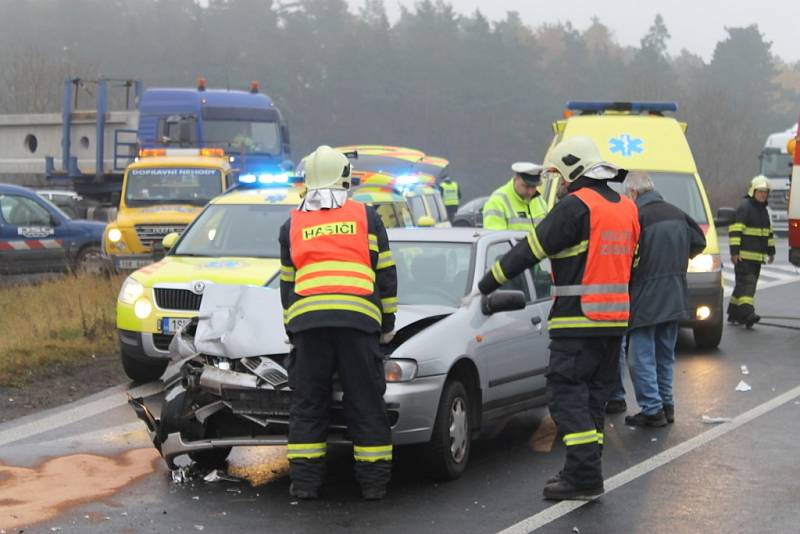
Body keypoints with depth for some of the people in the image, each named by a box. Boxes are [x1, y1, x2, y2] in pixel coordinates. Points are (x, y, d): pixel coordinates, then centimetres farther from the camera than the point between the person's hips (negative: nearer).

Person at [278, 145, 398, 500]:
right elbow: (385, 274, 13)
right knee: (365, 402, 4)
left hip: (306, 321, 2)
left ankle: (304, 481, 6)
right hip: (357, 318, -1)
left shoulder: (292, 225, 19)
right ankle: (373, 481, 6)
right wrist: (387, 323, 19)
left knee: (308, 402, 8)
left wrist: (290, 328, 33)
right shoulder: (365, 217, 13)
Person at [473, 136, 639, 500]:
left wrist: (485, 286, -7)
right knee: (593, 396, 14)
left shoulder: (576, 207, -13)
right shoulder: (626, 208, 13)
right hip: (615, 320, 8)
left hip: (578, 321, -8)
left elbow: (529, 250, -12)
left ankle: (585, 475, -11)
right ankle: (585, 471, 16)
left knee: (566, 395, -5)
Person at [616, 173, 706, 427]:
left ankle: (652, 410, -1)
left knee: (642, 357, 0)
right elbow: (699, 242, 18)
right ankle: (666, 405, 23)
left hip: (645, 300, -7)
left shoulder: (637, 217, -16)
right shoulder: (677, 214, 7)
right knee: (665, 355, 18)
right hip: (675, 299, 7)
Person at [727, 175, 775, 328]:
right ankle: (747, 313, -26)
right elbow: (735, 230, -16)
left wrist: (771, 251, 26)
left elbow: (768, 232, 28)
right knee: (747, 282, -17)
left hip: (757, 256, 9)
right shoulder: (745, 207, -10)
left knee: (744, 284, 11)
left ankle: (734, 314, 17)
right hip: (744, 256, -9)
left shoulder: (763, 210, 19)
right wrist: (734, 252, -21)